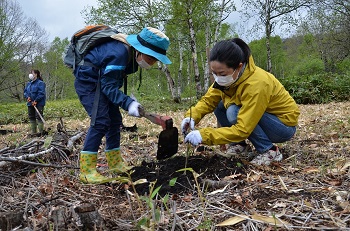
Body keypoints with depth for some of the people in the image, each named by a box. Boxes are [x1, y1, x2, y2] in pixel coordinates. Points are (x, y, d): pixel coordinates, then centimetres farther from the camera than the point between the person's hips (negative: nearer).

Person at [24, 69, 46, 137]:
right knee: (31, 117, 10)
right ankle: (33, 132, 18)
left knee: (39, 117, -8)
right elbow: (25, 91, 17)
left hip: (39, 103, -8)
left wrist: (36, 101, -20)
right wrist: (27, 97, -4)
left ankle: (41, 132, -2)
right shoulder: (29, 83, 15)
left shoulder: (40, 83, -9)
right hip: (30, 103, 8)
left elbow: (41, 93, -16)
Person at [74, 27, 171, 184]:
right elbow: (108, 86, -28)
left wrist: (128, 100, -1)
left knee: (114, 120, 7)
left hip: (101, 82, 10)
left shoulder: (132, 53, -1)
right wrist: (128, 103, -35)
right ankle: (86, 170, -14)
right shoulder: (119, 53, -29)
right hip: (88, 81, -10)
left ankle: (115, 163, 16)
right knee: (100, 121, -19)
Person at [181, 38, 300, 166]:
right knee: (219, 107, -10)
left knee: (234, 113, -29)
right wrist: (192, 116, -27)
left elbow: (242, 129, -35)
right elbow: (208, 100, -8)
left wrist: (204, 136, -39)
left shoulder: (256, 84, -34)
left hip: (285, 124, -7)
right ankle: (239, 144, 5)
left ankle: (269, 151, -13)